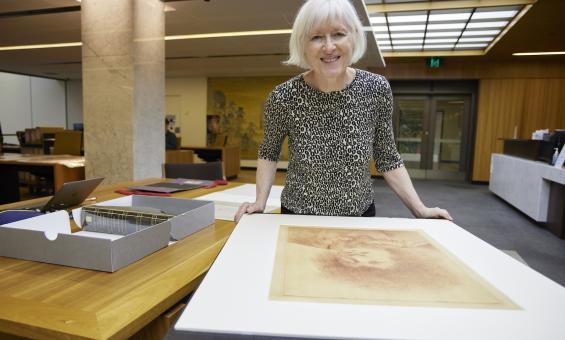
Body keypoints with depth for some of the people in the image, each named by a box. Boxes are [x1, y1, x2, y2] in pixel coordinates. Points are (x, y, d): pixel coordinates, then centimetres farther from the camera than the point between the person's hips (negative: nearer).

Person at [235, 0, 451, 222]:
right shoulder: (283, 97, -18)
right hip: (299, 219, -1)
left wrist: (420, 210, -7)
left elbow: (387, 159, -3)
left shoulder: (377, 89, -13)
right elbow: (269, 152, -1)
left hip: (361, 216, 2)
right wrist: (260, 201, -13)